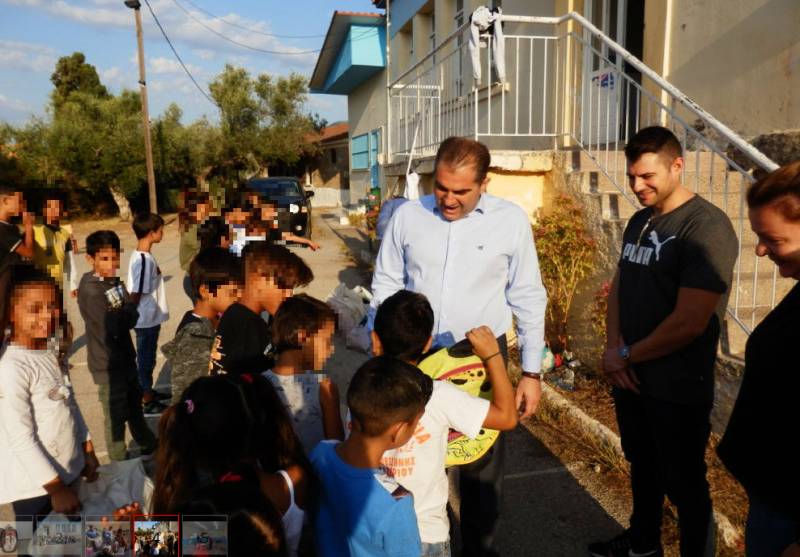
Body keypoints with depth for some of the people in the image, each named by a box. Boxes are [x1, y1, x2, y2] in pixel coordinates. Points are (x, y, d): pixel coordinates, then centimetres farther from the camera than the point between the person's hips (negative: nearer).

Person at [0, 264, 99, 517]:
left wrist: (88, 451, 11)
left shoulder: (52, 353, 0)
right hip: (34, 486, -7)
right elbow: (21, 440, -22)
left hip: (68, 472, 7)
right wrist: (55, 487, -17)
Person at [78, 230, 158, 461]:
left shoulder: (114, 281, 3)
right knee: (116, 416, 7)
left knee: (134, 405, 26)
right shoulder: (90, 290, -22)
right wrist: (126, 311, -10)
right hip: (108, 365, -8)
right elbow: (115, 326, -26)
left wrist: (121, 313, -19)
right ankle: (120, 463, 24)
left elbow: (133, 317, -1)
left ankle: (148, 446, 45)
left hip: (125, 357, 8)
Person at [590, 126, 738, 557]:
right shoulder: (639, 222, 6)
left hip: (678, 388, -7)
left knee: (683, 483, 10)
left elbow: (689, 322, -24)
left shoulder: (707, 227, -19)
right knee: (642, 465, 24)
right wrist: (612, 348, -4)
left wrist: (626, 355, -11)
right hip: (630, 376, 8)